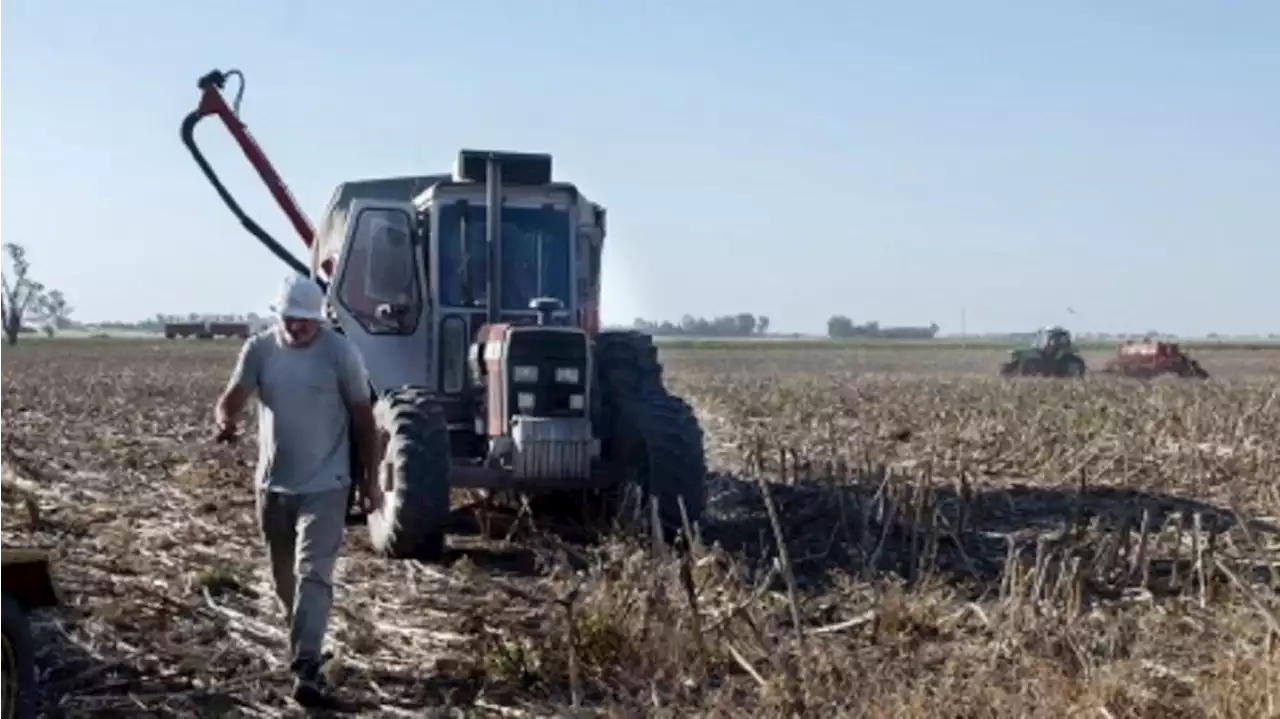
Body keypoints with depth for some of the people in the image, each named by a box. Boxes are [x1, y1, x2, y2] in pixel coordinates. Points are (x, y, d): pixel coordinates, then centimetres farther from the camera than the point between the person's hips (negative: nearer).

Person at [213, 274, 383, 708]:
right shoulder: (259, 349, -1)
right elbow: (231, 399, -9)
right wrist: (225, 420, -34)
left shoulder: (340, 352, -9)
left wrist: (371, 480, -2)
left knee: (313, 575, -12)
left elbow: (362, 417, -3)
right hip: (273, 484, 4)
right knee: (284, 576, 17)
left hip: (324, 486, -4)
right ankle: (304, 648, 37)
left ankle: (306, 670, -16)